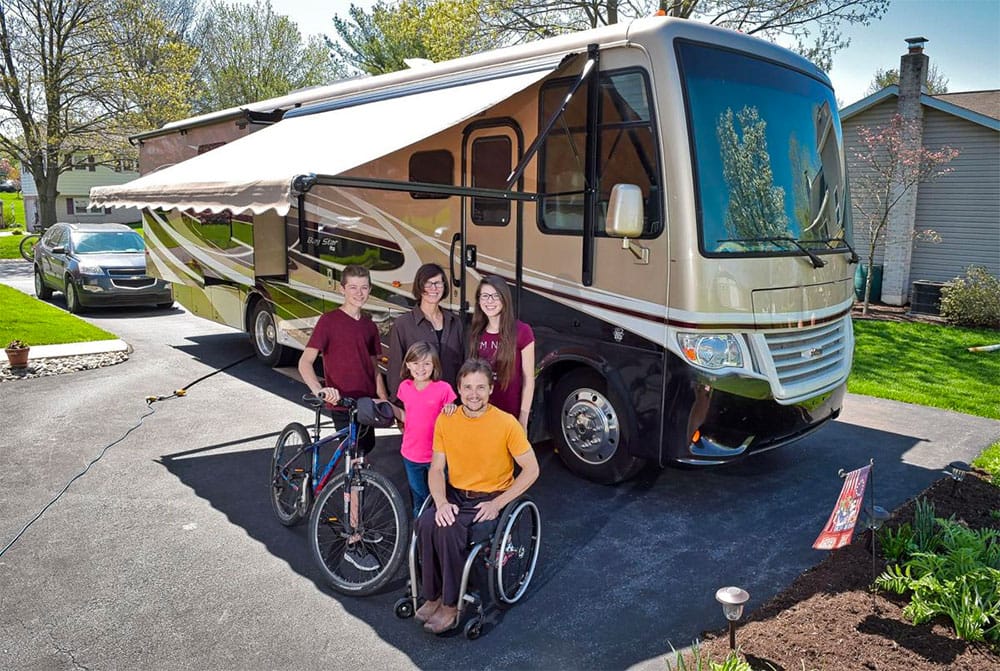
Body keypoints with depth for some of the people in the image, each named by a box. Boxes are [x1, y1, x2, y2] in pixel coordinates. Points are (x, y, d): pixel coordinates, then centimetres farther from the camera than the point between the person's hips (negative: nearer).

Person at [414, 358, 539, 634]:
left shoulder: (506, 423, -13)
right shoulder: (445, 420, -1)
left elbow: (531, 470, -8)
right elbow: (436, 469, 4)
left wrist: (498, 503, -16)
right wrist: (441, 502, -15)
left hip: (490, 498, -4)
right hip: (454, 495, 4)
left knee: (450, 529, -30)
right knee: (426, 523, -27)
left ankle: (451, 604, -11)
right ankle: (432, 596, -9)